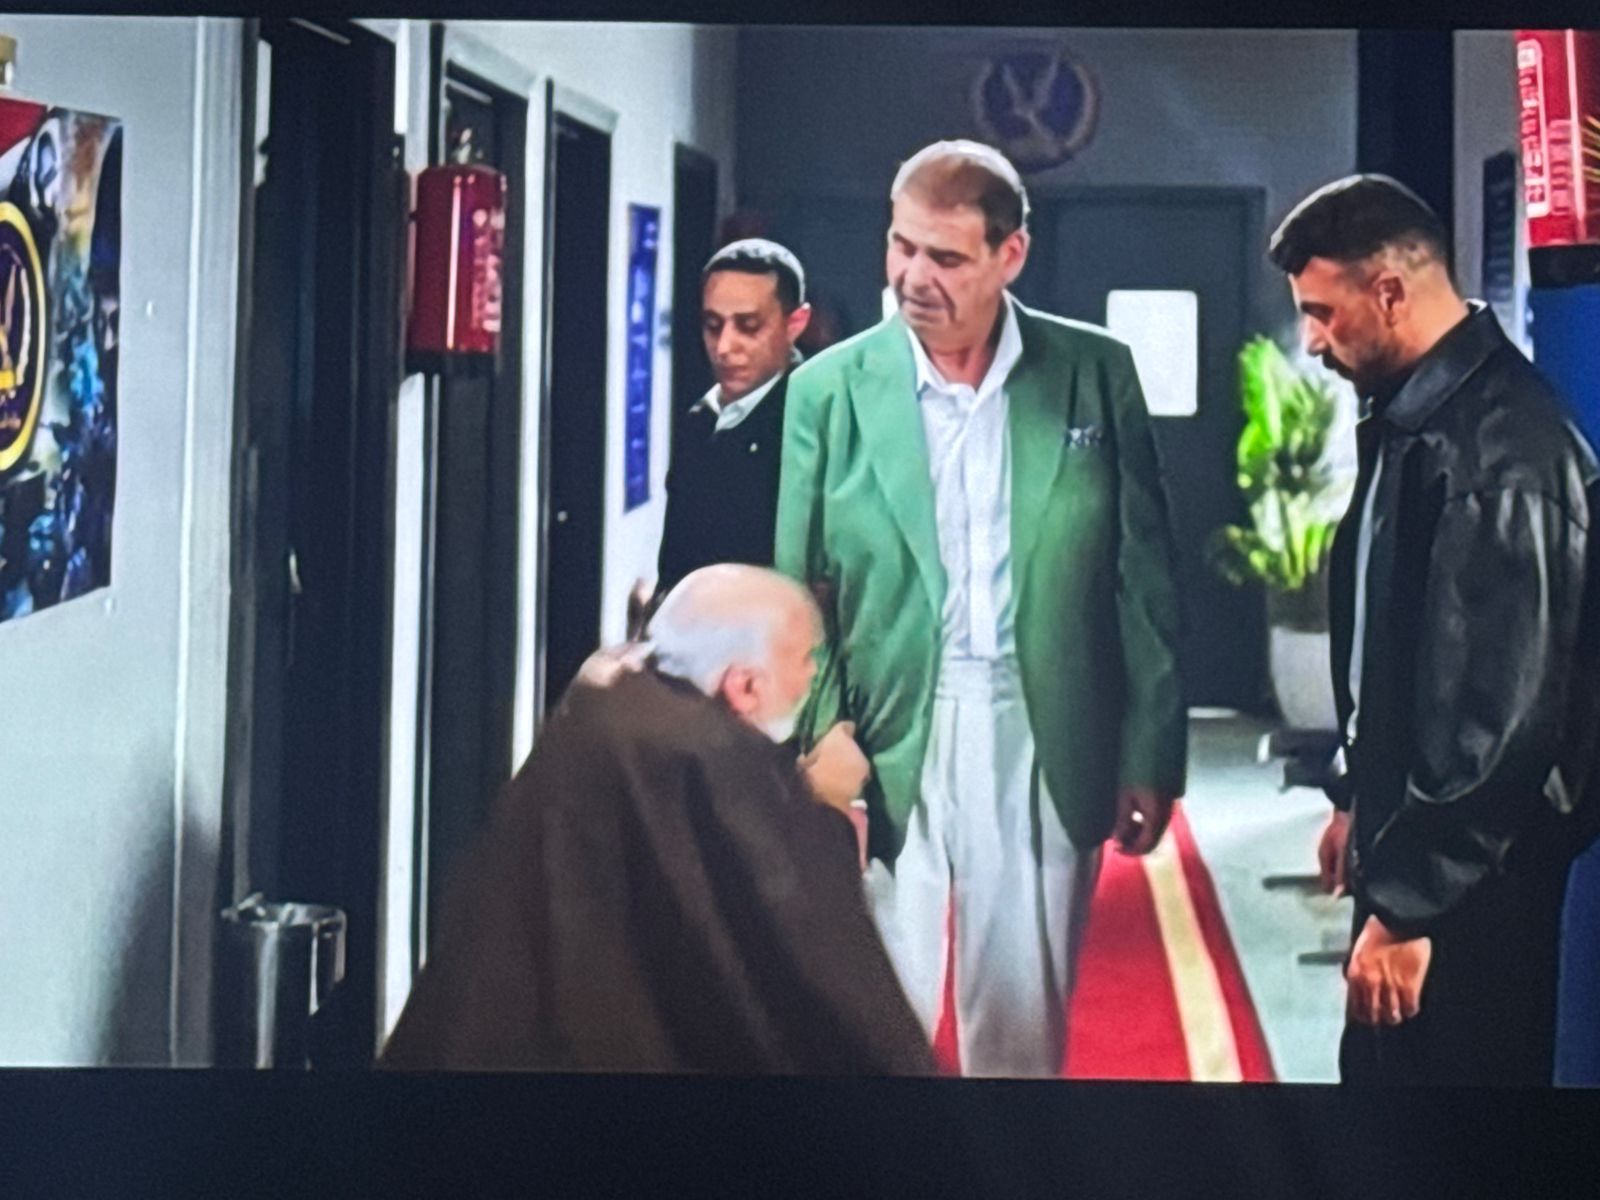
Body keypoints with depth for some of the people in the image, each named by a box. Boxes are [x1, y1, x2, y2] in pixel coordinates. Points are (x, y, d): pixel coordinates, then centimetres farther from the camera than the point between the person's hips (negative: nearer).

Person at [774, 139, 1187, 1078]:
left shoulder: (1097, 373, 2)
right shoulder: (829, 390, 1)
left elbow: (1144, 581, 4)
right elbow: (799, 597, 2)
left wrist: (1151, 756, 2)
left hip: (1043, 749, 0)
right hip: (887, 751, 0)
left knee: (1024, 1029, 9)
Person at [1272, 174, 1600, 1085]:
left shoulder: (1499, 444, -22)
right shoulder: (1411, 413, 8)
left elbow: (1498, 708, -25)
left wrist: (1406, 908, -22)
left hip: (1466, 879, -9)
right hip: (1410, 841, 9)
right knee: (1381, 1068, 17)